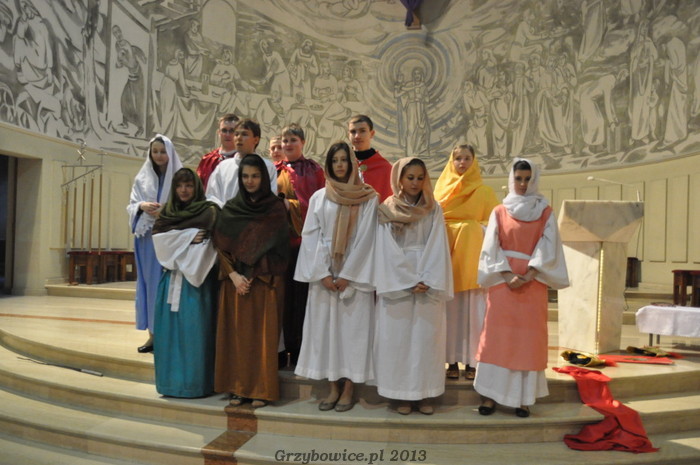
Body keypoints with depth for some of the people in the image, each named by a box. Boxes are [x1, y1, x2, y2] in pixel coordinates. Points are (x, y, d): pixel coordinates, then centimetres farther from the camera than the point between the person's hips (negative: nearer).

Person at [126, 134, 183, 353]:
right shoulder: (142, 178, 12)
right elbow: (131, 206, 10)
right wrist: (142, 206, -11)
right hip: (147, 238, 4)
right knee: (149, 283, 5)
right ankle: (153, 334, 12)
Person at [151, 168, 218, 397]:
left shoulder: (209, 211, 1)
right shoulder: (167, 212, 16)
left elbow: (210, 241, -11)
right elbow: (158, 237, 2)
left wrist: (175, 237, -10)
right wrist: (188, 236, -8)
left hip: (196, 278, -5)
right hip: (171, 278, 5)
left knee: (193, 329, -5)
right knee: (169, 329, 5)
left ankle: (194, 383, 3)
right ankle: (171, 381, 15)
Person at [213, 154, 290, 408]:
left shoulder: (276, 208, 1)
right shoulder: (230, 208, 8)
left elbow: (280, 247, -3)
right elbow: (220, 246, 4)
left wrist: (253, 273, -10)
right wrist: (233, 275, -10)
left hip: (266, 281, -2)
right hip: (235, 280, 3)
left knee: (263, 333, -1)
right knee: (236, 332, 4)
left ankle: (262, 389, 9)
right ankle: (238, 387, 15)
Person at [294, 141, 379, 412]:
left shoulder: (368, 197, 1)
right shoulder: (319, 198, 9)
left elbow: (366, 237, -5)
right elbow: (310, 236, 3)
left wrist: (347, 275, -10)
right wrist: (323, 274, -7)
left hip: (354, 275, -2)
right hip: (324, 274, 3)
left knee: (353, 328, -1)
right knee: (324, 328, 3)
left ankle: (348, 389, 10)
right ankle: (334, 387, 14)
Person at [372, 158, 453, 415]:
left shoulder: (434, 210, 8)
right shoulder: (386, 211, 4)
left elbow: (437, 248, 1)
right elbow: (388, 251, -3)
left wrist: (428, 281, -12)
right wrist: (410, 281, -10)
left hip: (429, 284, 1)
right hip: (396, 283, -1)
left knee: (426, 336, 2)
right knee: (397, 337, 0)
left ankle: (425, 394, 11)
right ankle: (402, 395, 9)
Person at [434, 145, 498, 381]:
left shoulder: (484, 191, 6)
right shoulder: (442, 189, 12)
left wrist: (479, 228, -13)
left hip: (472, 254, -1)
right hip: (447, 252, 2)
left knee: (473, 309, -2)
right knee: (450, 308, 2)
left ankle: (472, 362, 8)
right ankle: (453, 361, 10)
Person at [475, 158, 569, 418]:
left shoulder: (545, 212, 7)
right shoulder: (499, 212, 8)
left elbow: (548, 248, -2)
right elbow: (491, 247, 0)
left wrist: (527, 276, -14)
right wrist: (508, 275, -13)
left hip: (533, 282, 0)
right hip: (503, 281, 0)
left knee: (529, 337, 0)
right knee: (497, 335, -3)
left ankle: (524, 398, 7)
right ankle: (490, 396, 2)